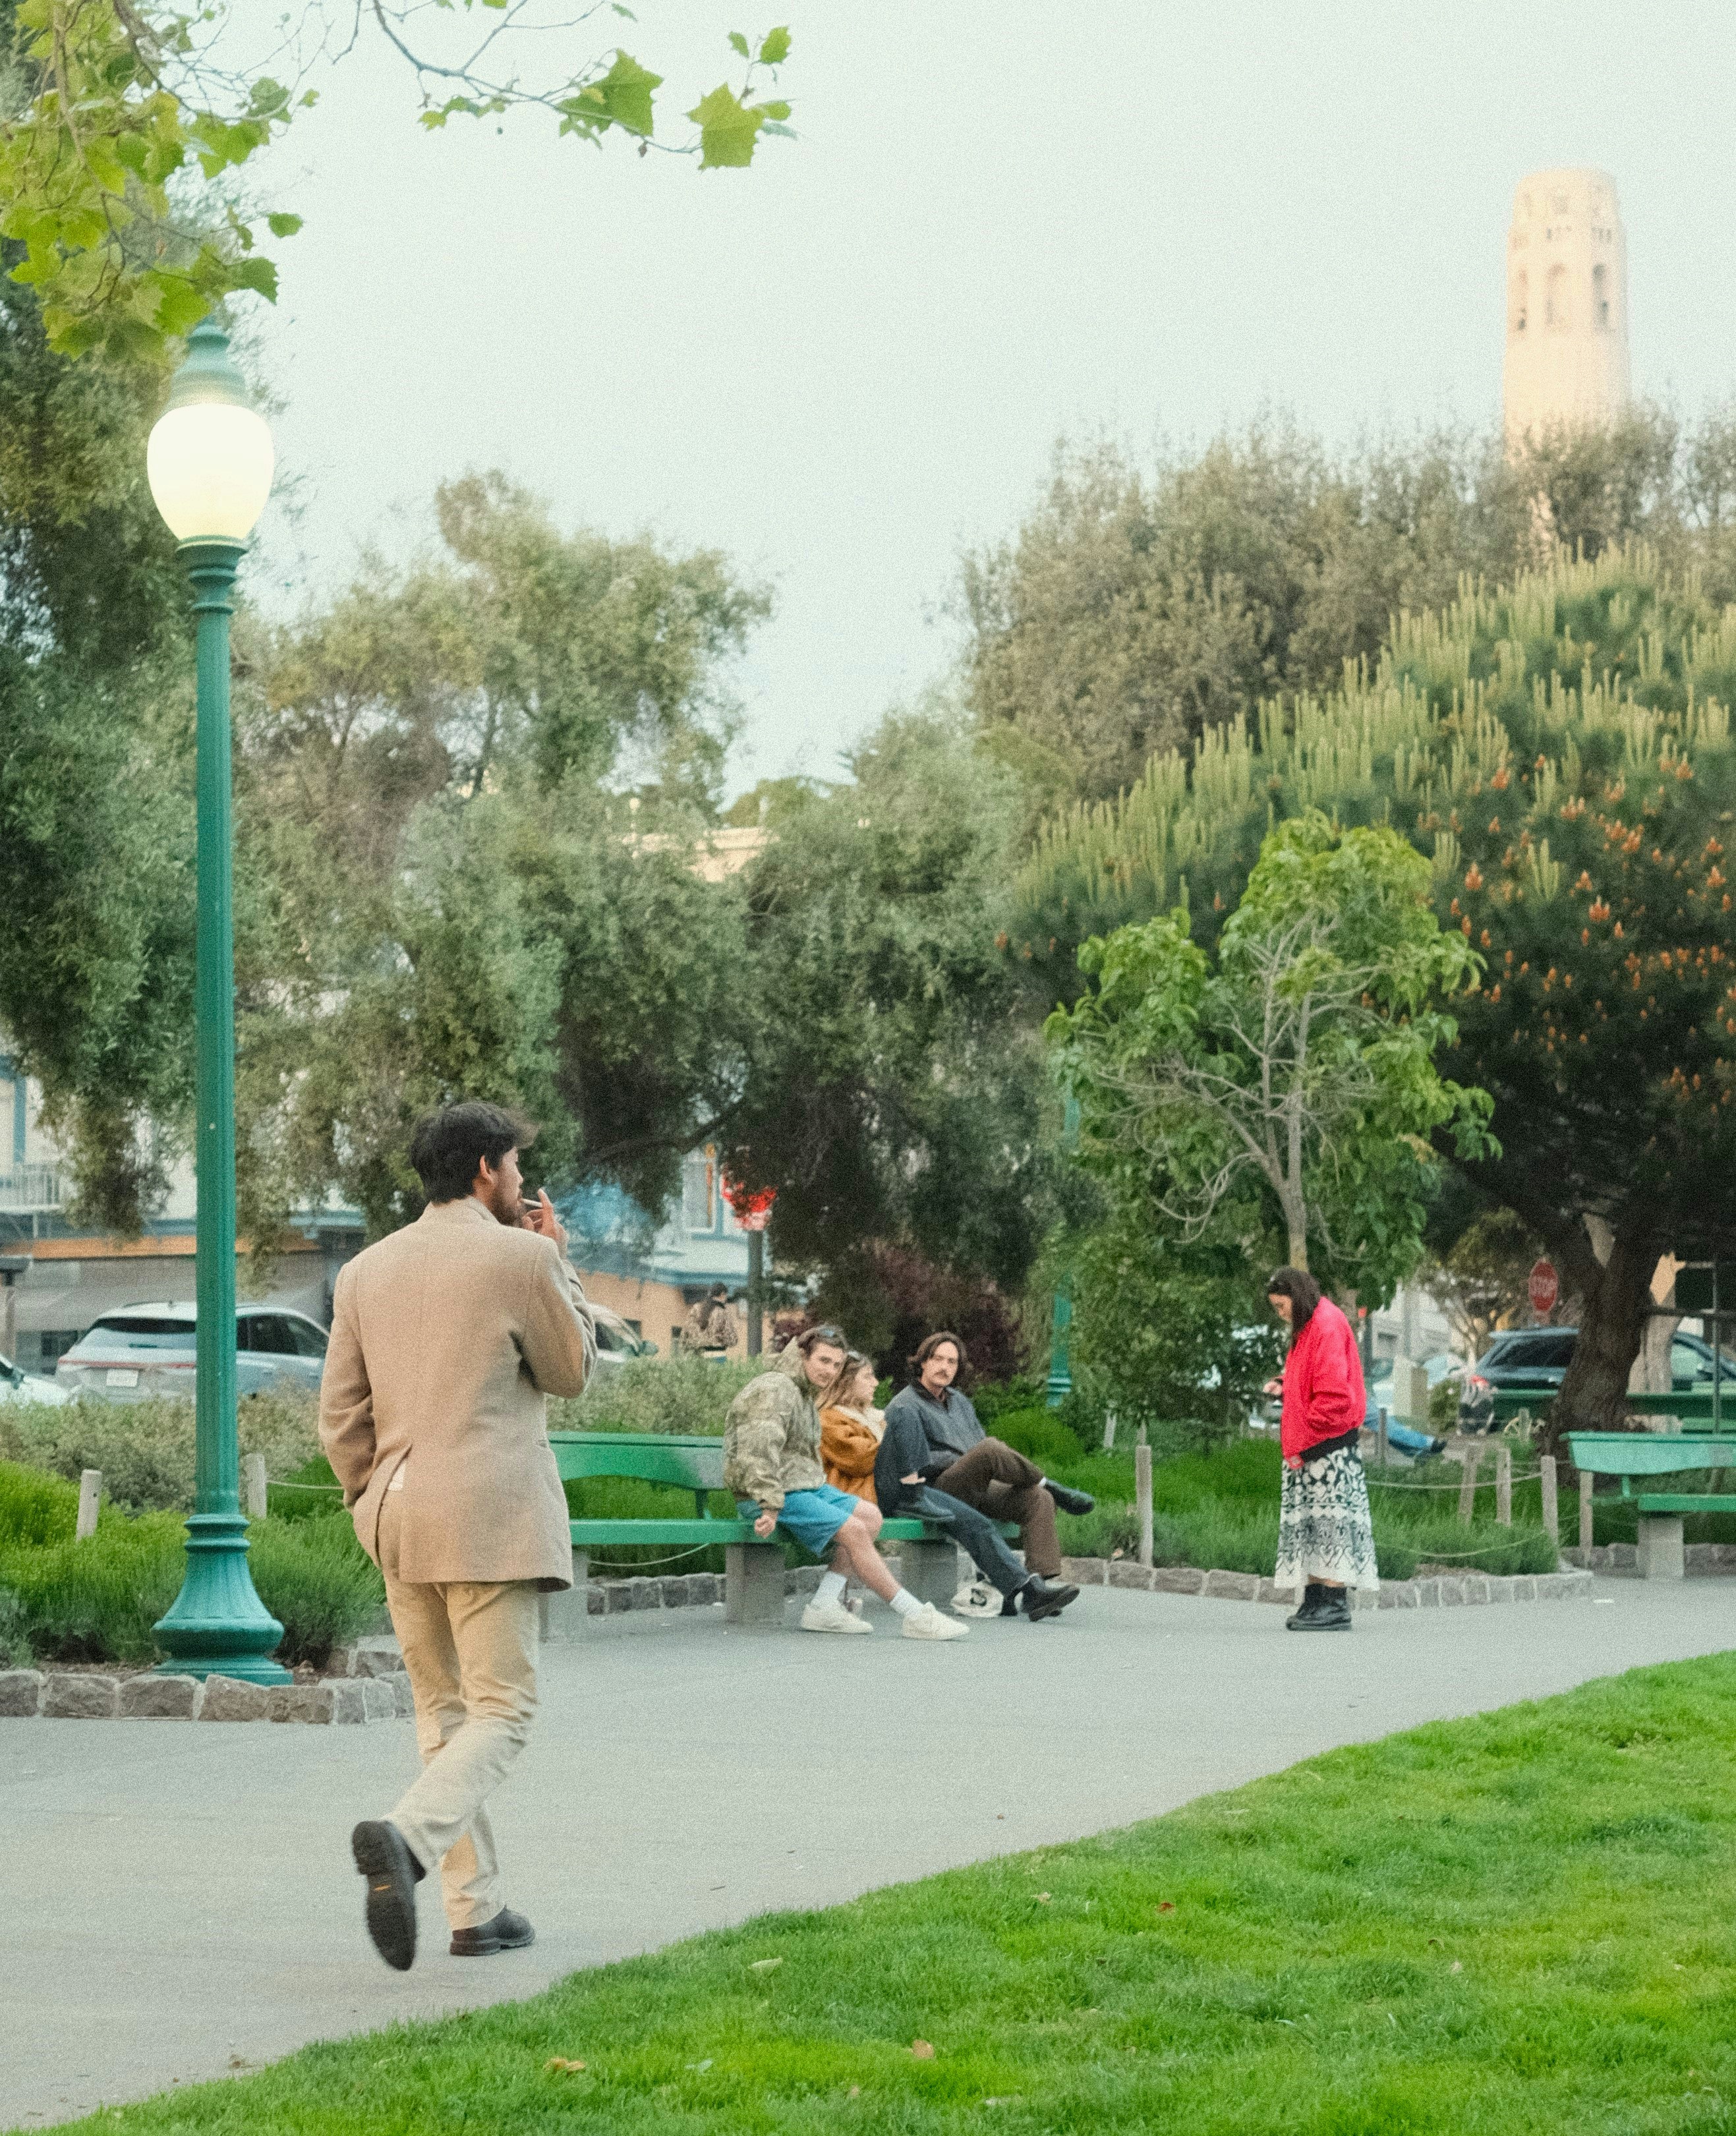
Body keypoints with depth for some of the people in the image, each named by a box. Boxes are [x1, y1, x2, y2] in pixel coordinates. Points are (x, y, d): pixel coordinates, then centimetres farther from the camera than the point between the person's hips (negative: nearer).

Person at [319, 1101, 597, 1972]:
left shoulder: (365, 1272, 10)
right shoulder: (520, 1257, -6)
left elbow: (340, 1416, 11)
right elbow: (571, 1371, 6)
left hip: (399, 1517, 6)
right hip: (493, 1517, -6)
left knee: (443, 1711, 14)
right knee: (501, 1711, -4)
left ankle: (475, 1909, 13)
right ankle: (407, 1834, -30)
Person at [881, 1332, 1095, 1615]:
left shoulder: (959, 1401, 24)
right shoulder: (905, 1408, 0)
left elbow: (986, 1456, 24)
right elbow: (922, 1464, -9)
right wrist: (967, 1462, -6)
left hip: (978, 1489, 7)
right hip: (938, 1492, -7)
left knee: (1039, 1499, -20)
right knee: (990, 1448, -34)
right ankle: (1056, 1489, -12)